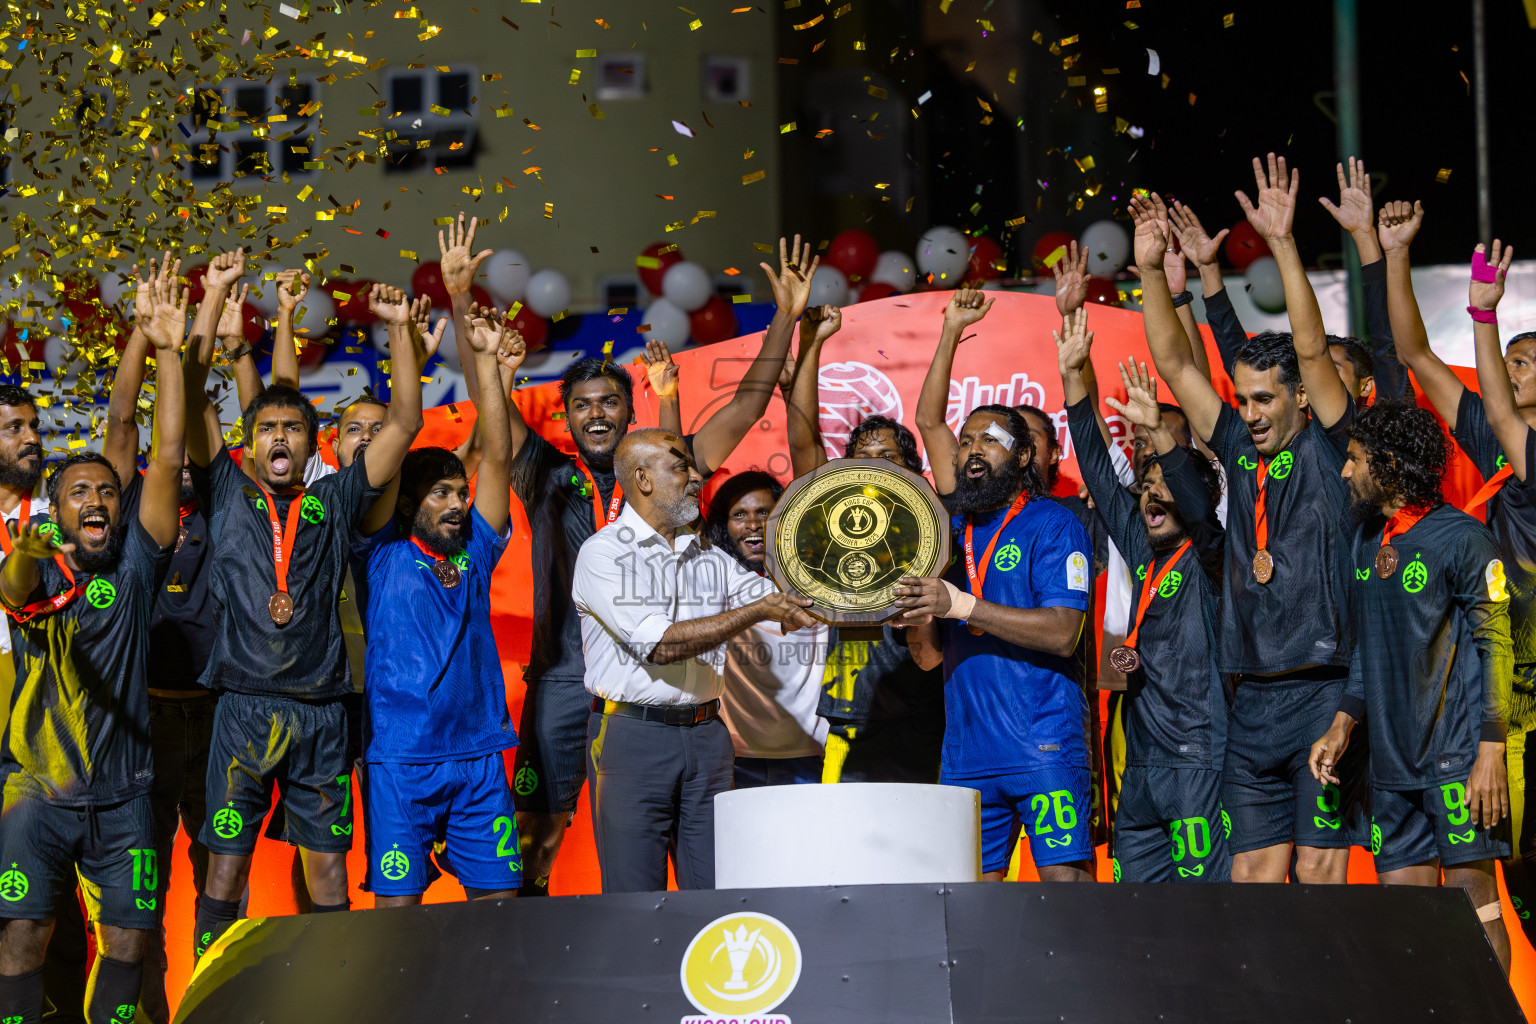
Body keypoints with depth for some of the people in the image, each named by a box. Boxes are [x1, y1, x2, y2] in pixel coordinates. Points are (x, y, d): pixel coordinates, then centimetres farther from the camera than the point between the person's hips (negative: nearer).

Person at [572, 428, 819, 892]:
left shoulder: (711, 558, 15)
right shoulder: (603, 553, -6)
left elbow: (783, 605, 9)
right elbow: (659, 644, -15)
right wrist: (754, 612, -18)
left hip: (705, 736, 5)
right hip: (632, 736, -5)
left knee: (714, 898, 3)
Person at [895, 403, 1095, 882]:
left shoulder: (1052, 525, -1)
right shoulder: (950, 531, 17)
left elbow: (1061, 633, -14)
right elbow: (929, 657, 16)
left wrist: (962, 605, -18)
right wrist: (922, 613, -7)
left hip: (1044, 747, -6)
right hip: (966, 752, 6)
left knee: (1064, 873, -11)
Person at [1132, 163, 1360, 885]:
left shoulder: (1326, 446, 0)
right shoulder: (1241, 451, 13)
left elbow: (1311, 350, -12)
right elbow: (1175, 365, 11)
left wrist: (1283, 243, -18)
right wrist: (1151, 270, 1)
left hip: (1323, 690, -6)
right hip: (1252, 699, 6)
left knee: (1319, 868, -5)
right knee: (1254, 870, 4)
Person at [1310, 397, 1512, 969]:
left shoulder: (1461, 540, -8)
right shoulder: (1367, 540, 14)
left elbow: (1496, 647, -11)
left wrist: (1490, 754, -17)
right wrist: (1342, 725, 11)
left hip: (1457, 757, -7)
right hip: (1392, 762, 7)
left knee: (1471, 900, -6)